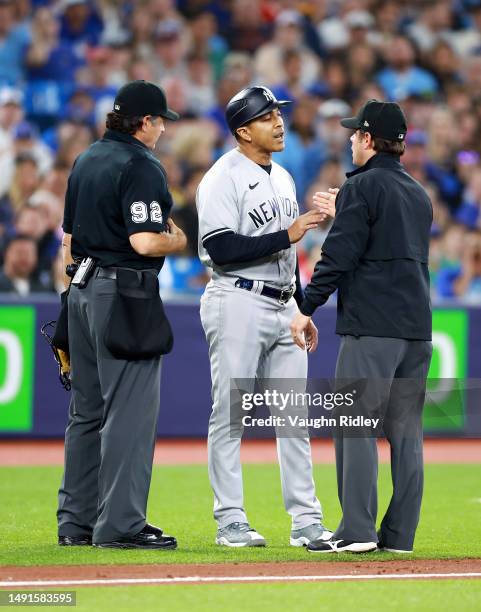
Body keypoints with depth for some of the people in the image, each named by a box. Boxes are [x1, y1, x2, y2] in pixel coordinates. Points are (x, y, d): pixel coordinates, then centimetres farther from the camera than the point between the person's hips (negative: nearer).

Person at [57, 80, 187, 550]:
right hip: (124, 295, -9)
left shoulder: (85, 160, 14)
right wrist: (178, 241, -2)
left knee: (86, 410, 13)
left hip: (82, 293, 9)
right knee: (130, 410, -6)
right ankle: (120, 524, -8)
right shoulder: (141, 167, -13)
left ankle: (75, 522, 17)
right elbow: (145, 242, -20)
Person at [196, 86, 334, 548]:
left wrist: (302, 311, 20)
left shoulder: (282, 178, 17)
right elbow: (221, 249, -18)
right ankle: (230, 521, 1)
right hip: (238, 304, -8)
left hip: (282, 306, 8)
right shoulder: (223, 178, -9)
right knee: (230, 414, -3)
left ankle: (306, 521, 8)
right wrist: (286, 236, -20)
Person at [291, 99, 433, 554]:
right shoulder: (419, 194, 19)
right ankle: (399, 534, 5)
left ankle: (357, 530, -13)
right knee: (405, 429, 6)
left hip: (372, 326, -8)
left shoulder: (363, 186, -5)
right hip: (417, 327, 8)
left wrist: (308, 307, -7)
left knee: (355, 424, -7)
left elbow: (339, 255, -11)